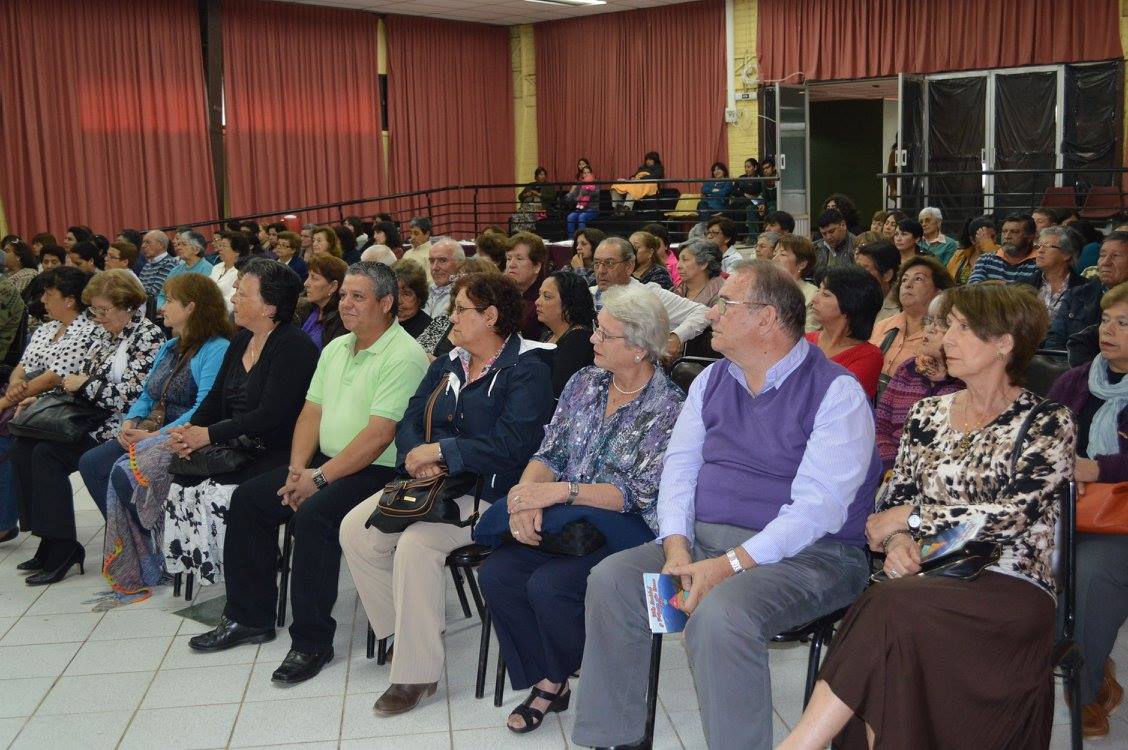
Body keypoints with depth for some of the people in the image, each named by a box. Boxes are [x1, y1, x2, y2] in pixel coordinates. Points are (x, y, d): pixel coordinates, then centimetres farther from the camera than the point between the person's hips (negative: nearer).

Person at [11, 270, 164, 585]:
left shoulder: (148, 337, -10)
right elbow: (72, 376, 19)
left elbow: (129, 394, -18)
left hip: (115, 426, -8)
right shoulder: (99, 331, 16)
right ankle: (49, 540, -5)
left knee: (47, 454, -24)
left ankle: (62, 547, -15)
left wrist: (85, 384, -10)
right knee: (22, 448, -10)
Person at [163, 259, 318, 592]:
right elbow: (217, 396, 16)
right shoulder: (241, 340, 15)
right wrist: (189, 429, -5)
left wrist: (208, 435, -18)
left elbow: (271, 415, -20)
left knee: (219, 493, -26)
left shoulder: (294, 347, -13)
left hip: (274, 451, -8)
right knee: (181, 484, -12)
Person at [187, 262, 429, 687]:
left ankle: (312, 642, -17)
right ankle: (250, 618, 14)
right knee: (248, 498, 3)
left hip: (378, 471, -9)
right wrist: (297, 468, -3)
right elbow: (312, 411, 13)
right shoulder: (336, 348, 14)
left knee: (313, 515, -31)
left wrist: (321, 477, -20)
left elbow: (378, 435, -22)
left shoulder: (402, 356, -16)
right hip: (325, 463, 10)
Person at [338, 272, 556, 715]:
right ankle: (402, 633, 4)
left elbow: (511, 446, -21)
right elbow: (410, 421, 11)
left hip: (490, 492, -8)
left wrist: (440, 451, -18)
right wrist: (415, 456, -12)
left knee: (417, 543, -31)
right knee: (355, 529, -10)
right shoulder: (447, 364, 17)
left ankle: (417, 672, -19)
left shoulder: (527, 371, -9)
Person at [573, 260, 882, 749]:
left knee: (720, 613, -34)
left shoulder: (836, 393, -11)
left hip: (807, 554, -6)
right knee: (612, 578, -12)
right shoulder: (712, 380, 13)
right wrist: (677, 548, -11)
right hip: (704, 542, 7)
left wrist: (728, 565, -26)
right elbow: (679, 466, 7)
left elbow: (818, 506, -19)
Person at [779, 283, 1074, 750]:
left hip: (1010, 587, -4)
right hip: (927, 575, 4)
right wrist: (897, 541, -9)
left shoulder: (1047, 424, 1)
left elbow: (1012, 515, -12)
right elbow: (894, 497, 14)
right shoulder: (928, 414, 15)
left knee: (892, 609, -34)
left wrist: (909, 517, -8)